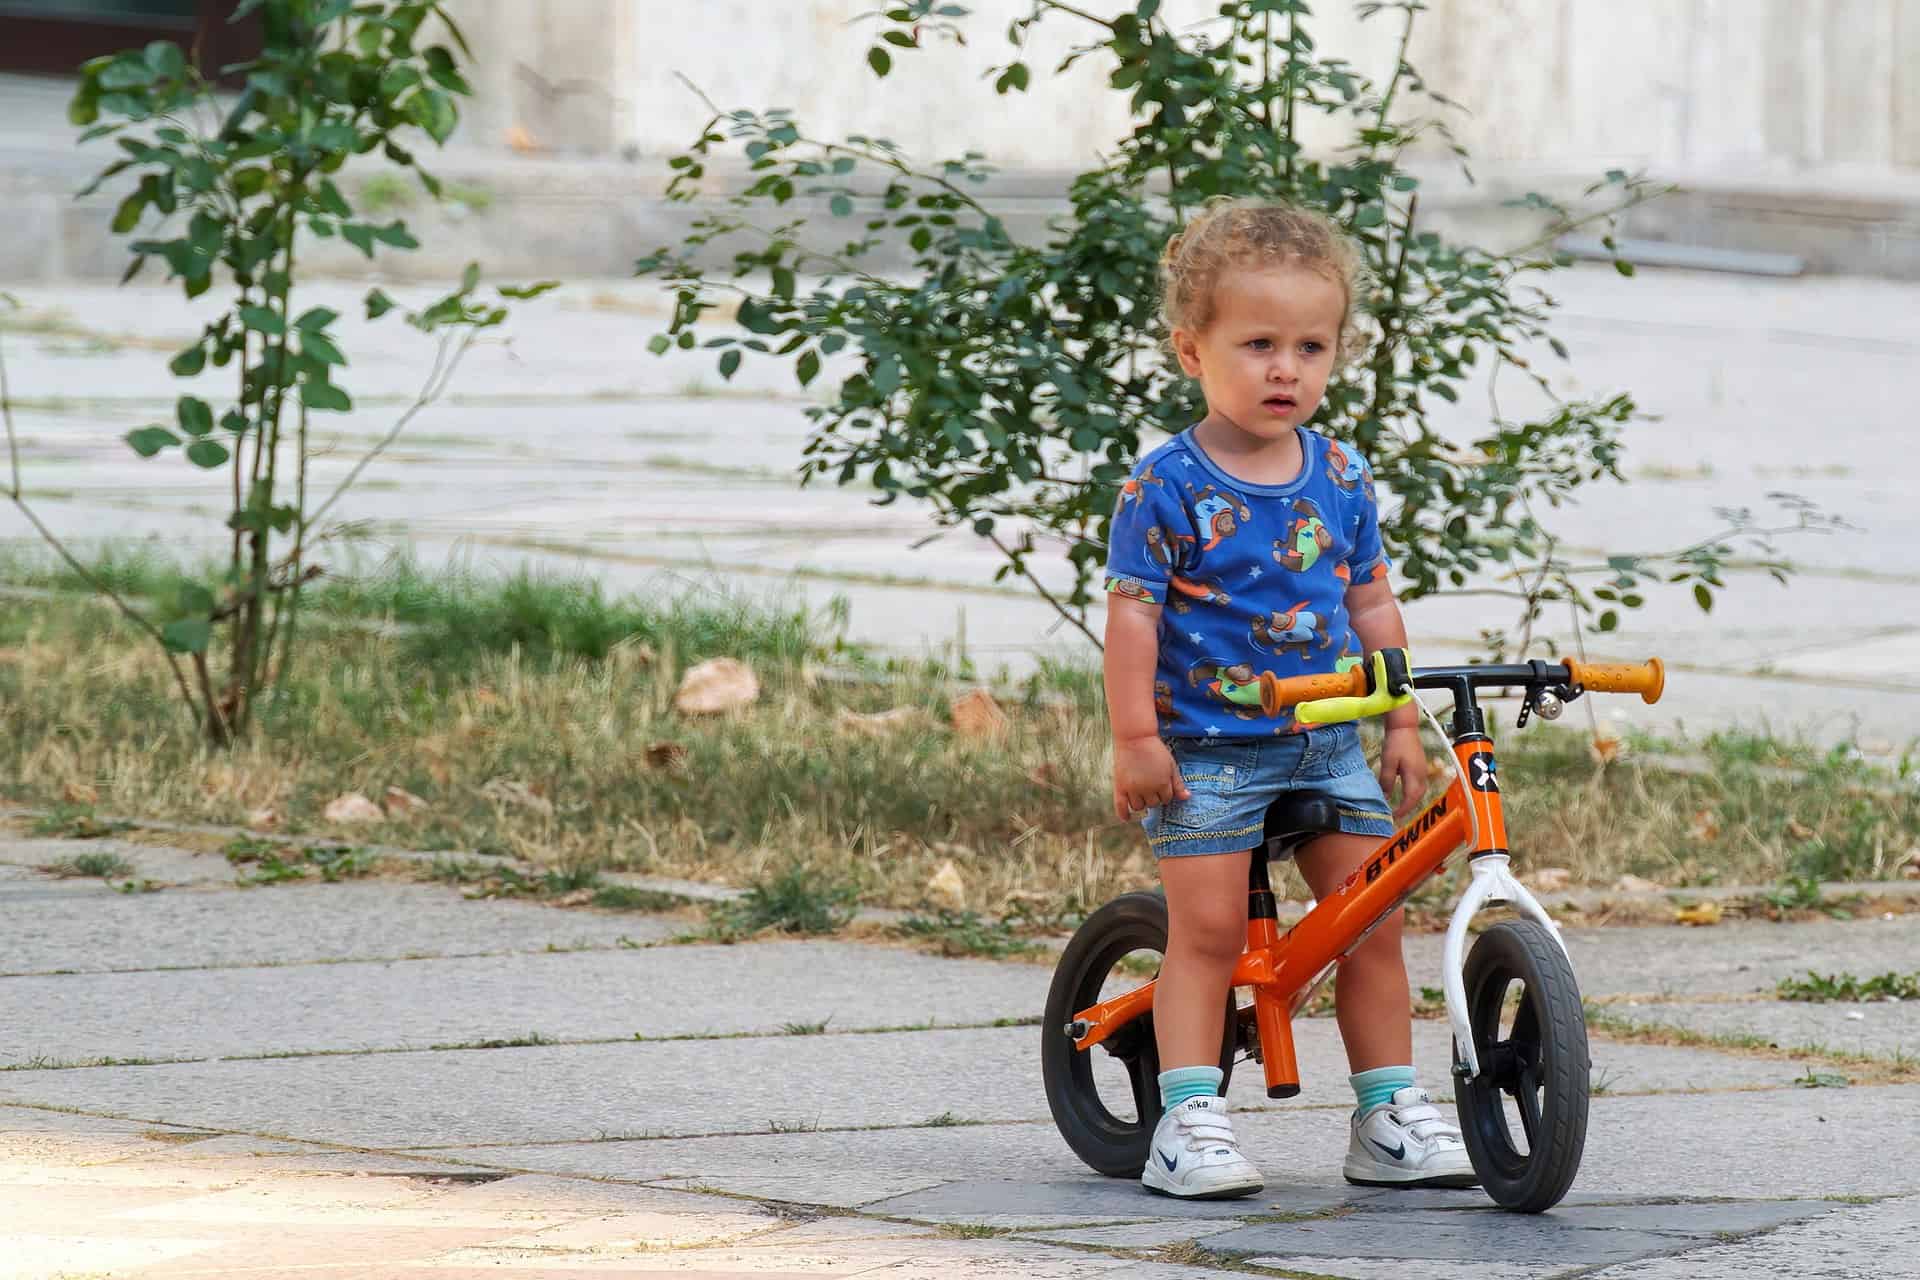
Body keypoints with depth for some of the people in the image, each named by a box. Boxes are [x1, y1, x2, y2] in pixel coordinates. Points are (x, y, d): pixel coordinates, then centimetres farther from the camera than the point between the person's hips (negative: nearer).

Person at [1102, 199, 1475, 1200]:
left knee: (1372, 926, 3)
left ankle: (1388, 1117, 11)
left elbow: (1370, 603, 13)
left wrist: (1402, 723, 12)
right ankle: (1188, 1119, -7)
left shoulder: (1342, 477, 6)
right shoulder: (1168, 485, -10)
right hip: (1208, 748, -5)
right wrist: (1135, 737, -14)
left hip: (1332, 745, 5)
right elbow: (1133, 611, -10)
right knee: (1207, 930, -9)